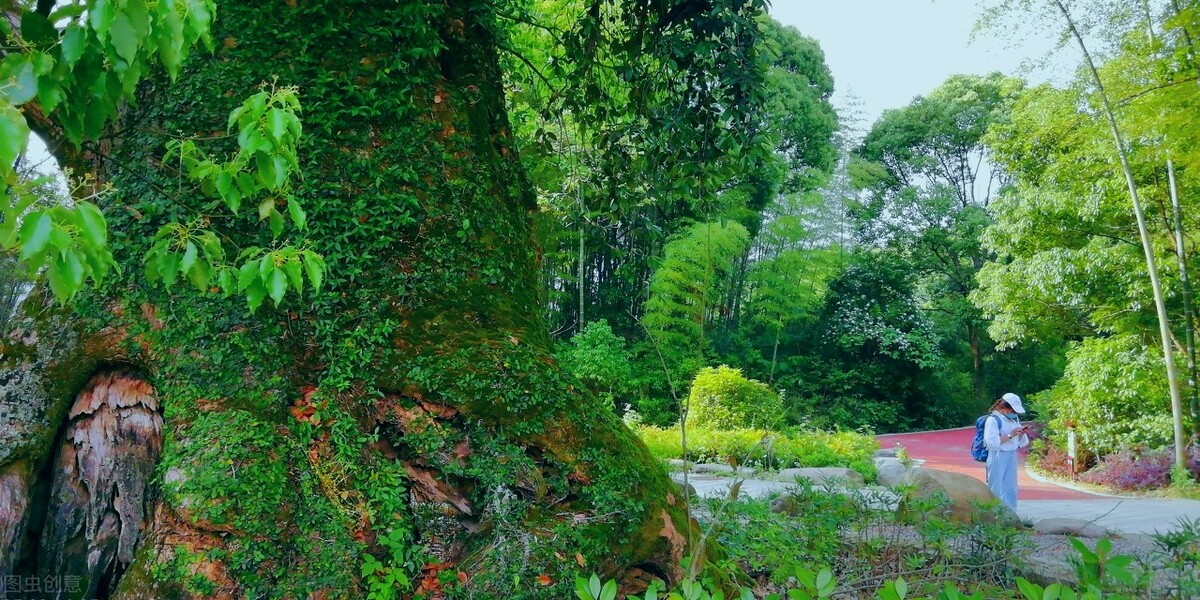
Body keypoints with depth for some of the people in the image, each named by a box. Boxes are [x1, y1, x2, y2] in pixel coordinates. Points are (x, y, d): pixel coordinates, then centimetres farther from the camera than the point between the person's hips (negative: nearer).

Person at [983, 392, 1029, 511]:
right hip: (998, 457, -7)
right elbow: (991, 441, -21)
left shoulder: (1014, 419, 13)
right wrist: (1010, 435, -19)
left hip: (1012, 457, 7)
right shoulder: (993, 420, -10)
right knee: (996, 490, -4)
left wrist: (1021, 434, -2)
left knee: (1011, 490, 9)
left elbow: (1022, 443, 19)